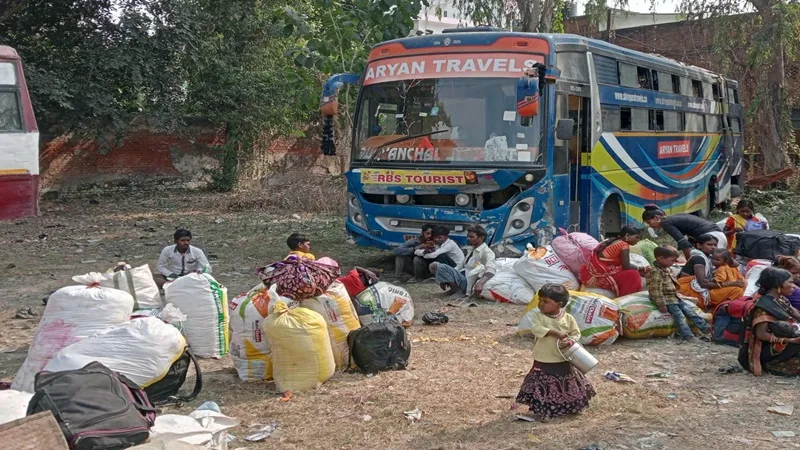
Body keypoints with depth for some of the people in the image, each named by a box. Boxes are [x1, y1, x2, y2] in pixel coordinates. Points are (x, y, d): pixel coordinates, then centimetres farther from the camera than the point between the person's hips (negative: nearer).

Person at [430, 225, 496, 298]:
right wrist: (444, 278, 12)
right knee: (434, 266, 0)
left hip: (467, 282, -9)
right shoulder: (471, 249, 18)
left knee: (441, 267, -23)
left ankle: (454, 289, -6)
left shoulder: (487, 252, -11)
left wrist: (480, 283, -48)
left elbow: (490, 271, -29)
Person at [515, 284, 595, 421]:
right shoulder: (538, 316, -9)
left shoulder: (568, 318, -4)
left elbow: (576, 334, 1)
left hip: (563, 362, 2)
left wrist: (570, 341, -22)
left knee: (567, 386, 17)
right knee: (542, 387, 3)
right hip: (543, 362, -2)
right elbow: (536, 329, -26)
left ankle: (570, 407, 38)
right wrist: (556, 333, -32)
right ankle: (541, 410, 18)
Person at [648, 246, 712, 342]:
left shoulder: (666, 270, 13)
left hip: (674, 297, 10)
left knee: (690, 311, 7)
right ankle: (688, 336, -18)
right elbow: (656, 290, -26)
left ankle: (706, 328, 11)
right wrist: (661, 304, -26)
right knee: (679, 315, -17)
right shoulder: (656, 272, -21)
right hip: (667, 300, -10)